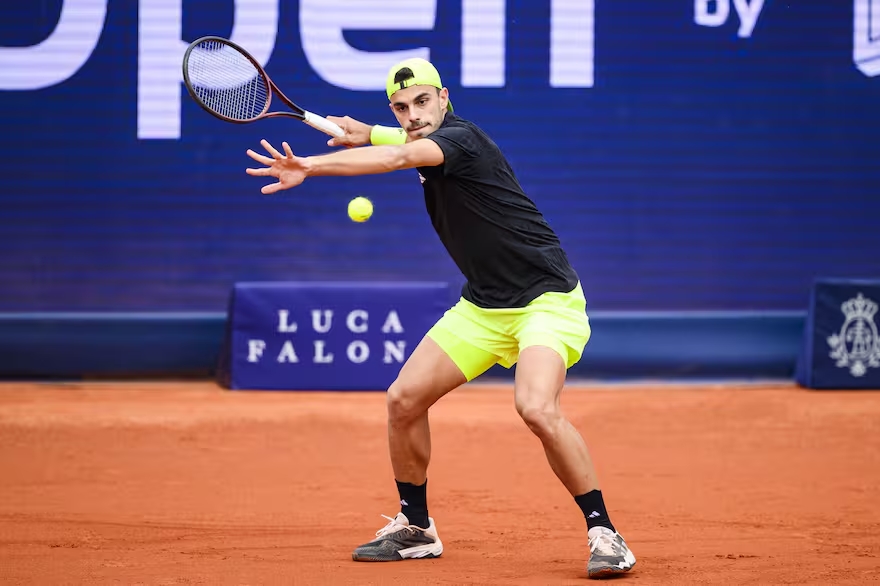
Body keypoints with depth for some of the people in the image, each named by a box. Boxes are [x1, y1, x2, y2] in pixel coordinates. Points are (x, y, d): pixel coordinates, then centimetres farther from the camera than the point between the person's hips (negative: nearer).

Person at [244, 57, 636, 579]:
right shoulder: (424, 140, 7)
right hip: (483, 306, 9)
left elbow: (395, 158, -39)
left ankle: (604, 533, -17)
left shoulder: (460, 137, -19)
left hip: (546, 298, -9)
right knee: (405, 398, 1)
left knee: (537, 408, -31)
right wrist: (365, 133, 19)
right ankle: (415, 529, 19)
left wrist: (310, 166, -47)